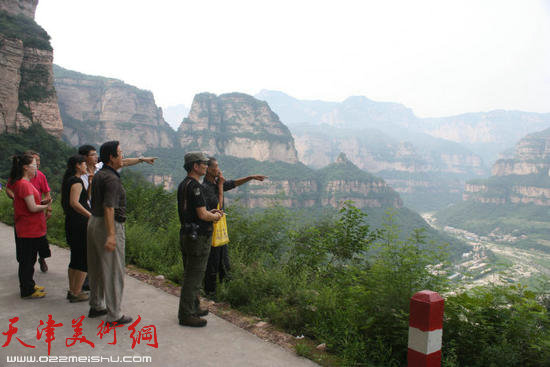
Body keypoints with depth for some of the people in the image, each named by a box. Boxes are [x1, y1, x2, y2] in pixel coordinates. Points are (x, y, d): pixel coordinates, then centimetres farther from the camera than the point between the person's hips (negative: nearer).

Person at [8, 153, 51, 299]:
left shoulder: (20, 182, 12)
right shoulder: (24, 184, -20)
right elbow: (32, 208, -23)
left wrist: (42, 203, 5)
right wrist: (46, 206, -6)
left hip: (32, 228, 10)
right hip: (29, 230, -10)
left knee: (28, 258, 20)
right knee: (28, 260, 2)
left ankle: (28, 285, 33)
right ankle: (28, 291, 13)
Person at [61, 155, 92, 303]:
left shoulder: (68, 180, 15)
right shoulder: (76, 181, -15)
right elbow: (74, 203, -26)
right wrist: (91, 216, -26)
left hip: (71, 223, 10)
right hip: (80, 224, -10)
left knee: (76, 257, 17)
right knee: (85, 258, -1)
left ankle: (72, 290, 25)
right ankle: (76, 293, 5)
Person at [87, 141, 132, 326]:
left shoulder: (99, 175, 9)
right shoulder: (111, 179, -20)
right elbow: (109, 208, -27)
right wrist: (111, 235, -30)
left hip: (94, 222, 10)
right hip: (108, 226, -10)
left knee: (96, 268, 19)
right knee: (113, 271, -2)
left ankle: (96, 306, 34)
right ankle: (114, 315, 6)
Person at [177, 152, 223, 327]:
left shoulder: (183, 184, 12)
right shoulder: (194, 186, -19)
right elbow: (202, 215, -22)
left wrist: (209, 212, 13)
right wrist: (216, 216, -2)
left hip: (186, 233, 10)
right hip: (198, 236, -10)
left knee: (190, 274, 19)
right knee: (194, 275, -2)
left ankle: (193, 308, 31)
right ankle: (186, 315, 6)